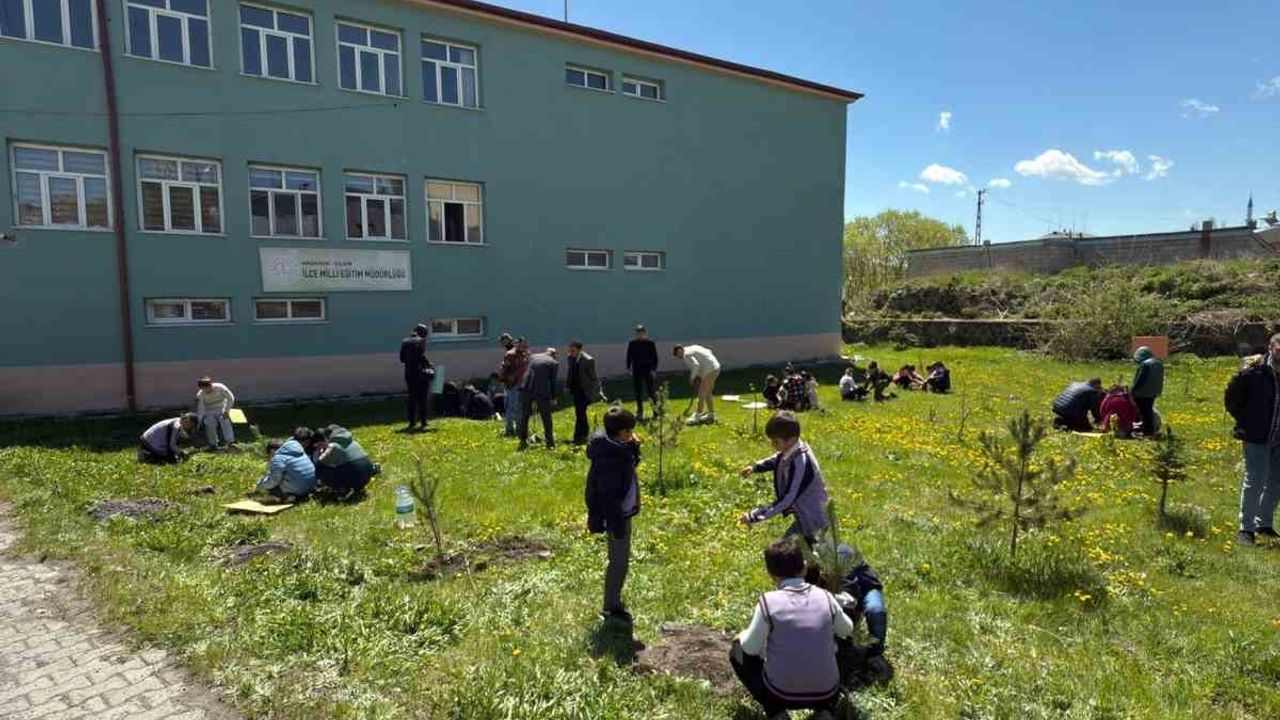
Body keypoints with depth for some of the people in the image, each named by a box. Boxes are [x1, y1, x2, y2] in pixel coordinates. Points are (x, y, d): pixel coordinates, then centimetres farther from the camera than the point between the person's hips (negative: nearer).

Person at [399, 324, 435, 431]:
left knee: (412, 399, 13)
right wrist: (430, 367, -7)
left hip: (409, 374, 6)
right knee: (422, 399, 2)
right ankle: (423, 423, 4)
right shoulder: (421, 341, -8)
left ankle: (412, 423, 12)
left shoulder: (404, 342, 10)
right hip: (420, 374, -5)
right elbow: (422, 357, -18)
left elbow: (402, 359, 12)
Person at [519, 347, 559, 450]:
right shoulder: (554, 363, 2)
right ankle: (550, 443, 15)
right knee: (546, 417, 10)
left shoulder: (533, 357, 13)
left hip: (526, 389, 3)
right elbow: (553, 381, 2)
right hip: (541, 391, -3)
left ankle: (523, 441, 15)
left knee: (524, 416, 14)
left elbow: (527, 371, 18)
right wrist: (553, 398, 8)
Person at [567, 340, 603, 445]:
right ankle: (585, 432, 31)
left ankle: (579, 437, -7)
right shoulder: (570, 357, -1)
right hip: (575, 388, 7)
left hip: (584, 390, -7)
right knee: (580, 412, 16)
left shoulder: (588, 360, -20)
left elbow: (593, 377, -13)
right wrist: (567, 385, 11)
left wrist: (596, 391, -10)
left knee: (580, 412, -12)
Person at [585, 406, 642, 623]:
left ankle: (614, 601, 36)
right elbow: (608, 495, -27)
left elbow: (630, 464, 16)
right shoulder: (608, 459, -27)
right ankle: (612, 607, 17)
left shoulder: (617, 449, 0)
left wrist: (634, 448, -3)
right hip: (616, 516, -10)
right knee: (619, 561, 2)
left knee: (621, 558, 21)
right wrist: (617, 524, -23)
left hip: (622, 513, 10)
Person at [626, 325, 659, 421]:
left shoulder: (650, 343, -3)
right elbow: (629, 357, 6)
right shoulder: (632, 343, 1)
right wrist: (629, 368, 1)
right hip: (636, 370, 2)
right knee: (638, 392, 6)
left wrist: (654, 370, -7)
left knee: (651, 391, -3)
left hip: (648, 370, -2)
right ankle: (639, 413, 16)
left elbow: (655, 357, -1)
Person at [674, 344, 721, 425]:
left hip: (710, 371, -10)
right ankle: (711, 415, 26)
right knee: (707, 394, 18)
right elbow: (709, 351, 24)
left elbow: (696, 365, -26)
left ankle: (697, 417, -6)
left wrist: (692, 377, -11)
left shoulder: (687, 354, -11)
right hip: (715, 367, 10)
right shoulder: (692, 348, 18)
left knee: (702, 394, -7)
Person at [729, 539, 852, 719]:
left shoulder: (768, 601, -15)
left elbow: (751, 648, -6)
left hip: (782, 694, -3)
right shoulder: (825, 597, -4)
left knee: (738, 652, 19)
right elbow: (847, 630, 15)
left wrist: (743, 637, 17)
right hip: (826, 694, 3)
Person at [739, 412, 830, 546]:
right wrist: (755, 467, 2)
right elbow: (776, 460, 16)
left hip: (810, 517, -9)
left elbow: (787, 498, -33)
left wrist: (755, 516, -32)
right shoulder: (792, 449, -7)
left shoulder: (800, 463, -33)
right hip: (806, 512, 9)